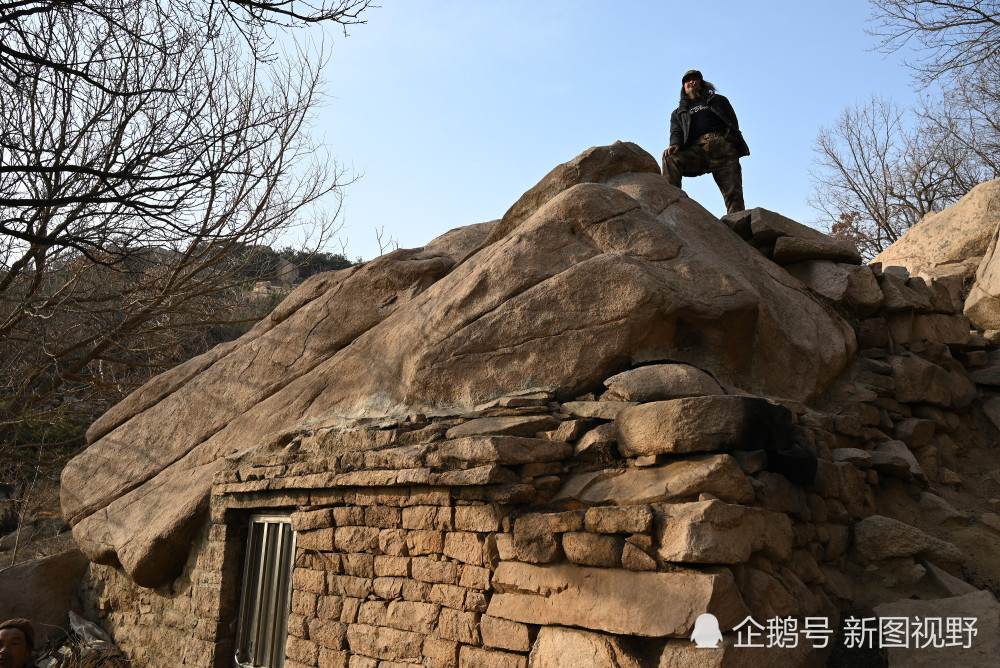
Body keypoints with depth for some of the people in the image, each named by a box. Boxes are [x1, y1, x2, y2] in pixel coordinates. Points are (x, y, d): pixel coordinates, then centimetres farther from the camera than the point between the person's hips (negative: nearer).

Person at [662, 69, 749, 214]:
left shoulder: (718, 100, 32)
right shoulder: (678, 113, 33)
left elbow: (733, 123, 20)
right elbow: (676, 133, 14)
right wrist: (675, 145, -12)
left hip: (722, 146, 0)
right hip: (696, 149, 0)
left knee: (733, 193, -20)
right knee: (670, 159, -33)